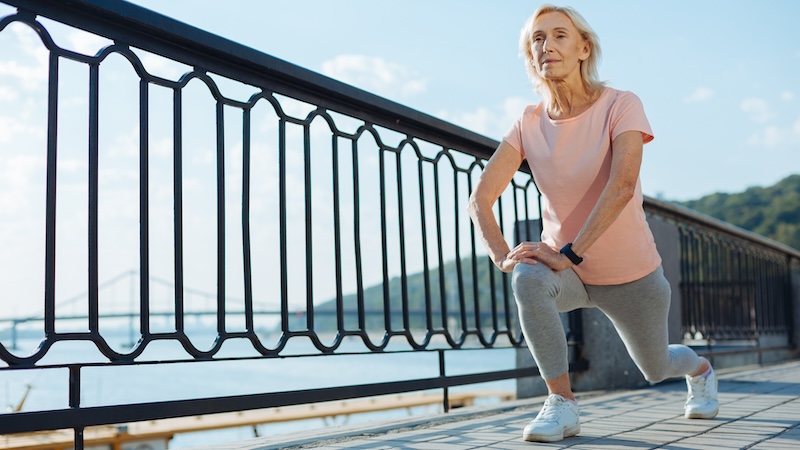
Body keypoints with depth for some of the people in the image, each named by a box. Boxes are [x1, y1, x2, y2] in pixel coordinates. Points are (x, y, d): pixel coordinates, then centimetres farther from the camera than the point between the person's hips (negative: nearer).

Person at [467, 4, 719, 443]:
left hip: (631, 274, -1)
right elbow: (480, 198, -11)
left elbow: (622, 185, -31)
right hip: (567, 270, 2)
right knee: (529, 279, -34)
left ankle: (700, 369, 57)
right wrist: (502, 256, -27)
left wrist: (569, 253, -37)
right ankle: (561, 404, -19)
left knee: (655, 368, 18)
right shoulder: (529, 124, -8)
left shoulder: (620, 105, -17)